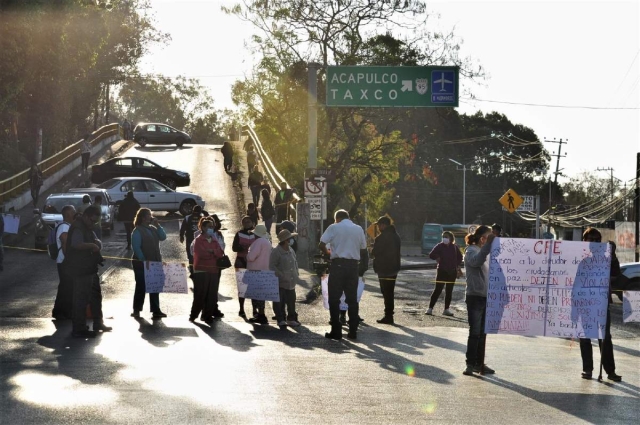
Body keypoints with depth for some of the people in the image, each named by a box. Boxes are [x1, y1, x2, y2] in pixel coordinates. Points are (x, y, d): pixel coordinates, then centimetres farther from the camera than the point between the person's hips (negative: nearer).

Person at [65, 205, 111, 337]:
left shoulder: (87, 228, 17)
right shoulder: (77, 228, -17)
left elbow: (98, 243, 18)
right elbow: (77, 244, -34)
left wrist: (97, 245, -5)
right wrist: (92, 245, -21)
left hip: (89, 269, 11)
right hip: (80, 270, -11)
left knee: (96, 296, 20)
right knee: (81, 299, -7)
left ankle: (98, 323, 33)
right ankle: (79, 329, -2)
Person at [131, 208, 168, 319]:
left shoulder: (153, 229, 12)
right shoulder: (137, 231, -10)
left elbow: (163, 237, 3)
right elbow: (136, 247, -17)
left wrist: (157, 225, -3)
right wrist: (143, 260, -21)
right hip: (142, 264, -7)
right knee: (141, 287, 2)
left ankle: (156, 310, 13)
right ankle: (136, 310, 12)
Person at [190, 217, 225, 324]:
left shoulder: (214, 240, 16)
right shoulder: (198, 240, -2)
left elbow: (220, 254, 5)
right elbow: (200, 254, -15)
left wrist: (211, 251, -12)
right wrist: (213, 253, -2)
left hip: (213, 270, 6)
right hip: (201, 271, -5)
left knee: (212, 295, 2)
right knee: (200, 294, -5)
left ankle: (207, 315, 9)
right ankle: (193, 315, 6)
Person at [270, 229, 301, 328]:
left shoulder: (291, 250, 11)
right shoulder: (276, 252, -12)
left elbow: (295, 263, 24)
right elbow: (272, 266, -15)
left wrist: (296, 274, 12)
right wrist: (282, 275, -18)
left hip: (291, 283, 7)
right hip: (280, 283, -7)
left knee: (291, 301, 13)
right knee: (280, 302, -3)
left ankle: (291, 319, 23)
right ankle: (281, 320, 5)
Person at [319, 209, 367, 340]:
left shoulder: (334, 227, -2)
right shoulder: (358, 229, 8)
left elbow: (321, 244, -6)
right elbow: (363, 247, 12)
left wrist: (327, 253, 12)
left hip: (338, 264, -3)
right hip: (353, 264, 3)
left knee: (334, 299, 3)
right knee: (352, 298, 10)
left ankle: (336, 331, 0)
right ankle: (353, 331, 9)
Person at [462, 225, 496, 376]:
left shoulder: (485, 252, 17)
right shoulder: (471, 251, -7)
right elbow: (476, 261, -30)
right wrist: (488, 244, -34)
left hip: (486, 297, 8)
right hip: (475, 297, -8)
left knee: (482, 333, 10)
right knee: (475, 332, -7)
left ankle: (479, 364, 16)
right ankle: (470, 364, -2)